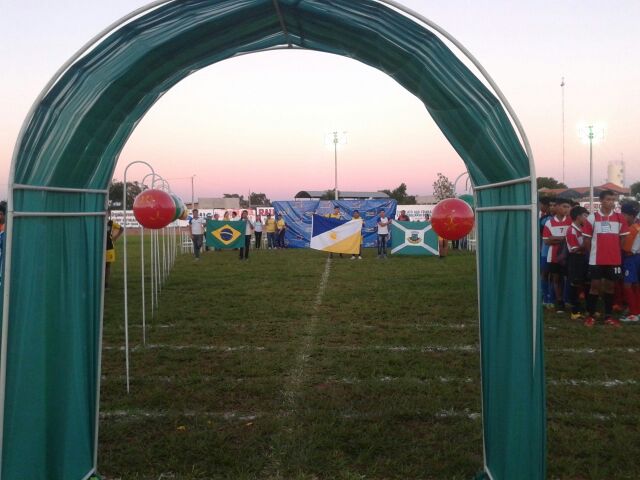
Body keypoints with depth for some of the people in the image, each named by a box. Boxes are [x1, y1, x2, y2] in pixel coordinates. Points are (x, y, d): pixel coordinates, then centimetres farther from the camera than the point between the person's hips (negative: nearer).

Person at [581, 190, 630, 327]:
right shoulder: (592, 217, -3)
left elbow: (623, 239, 8)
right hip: (596, 259, -2)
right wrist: (592, 253, 2)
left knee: (610, 286, 8)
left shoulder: (619, 218, 3)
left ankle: (609, 316, 15)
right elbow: (587, 239, 2)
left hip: (614, 259, 2)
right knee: (595, 286, 1)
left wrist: (615, 252, 4)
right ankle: (591, 315, 8)